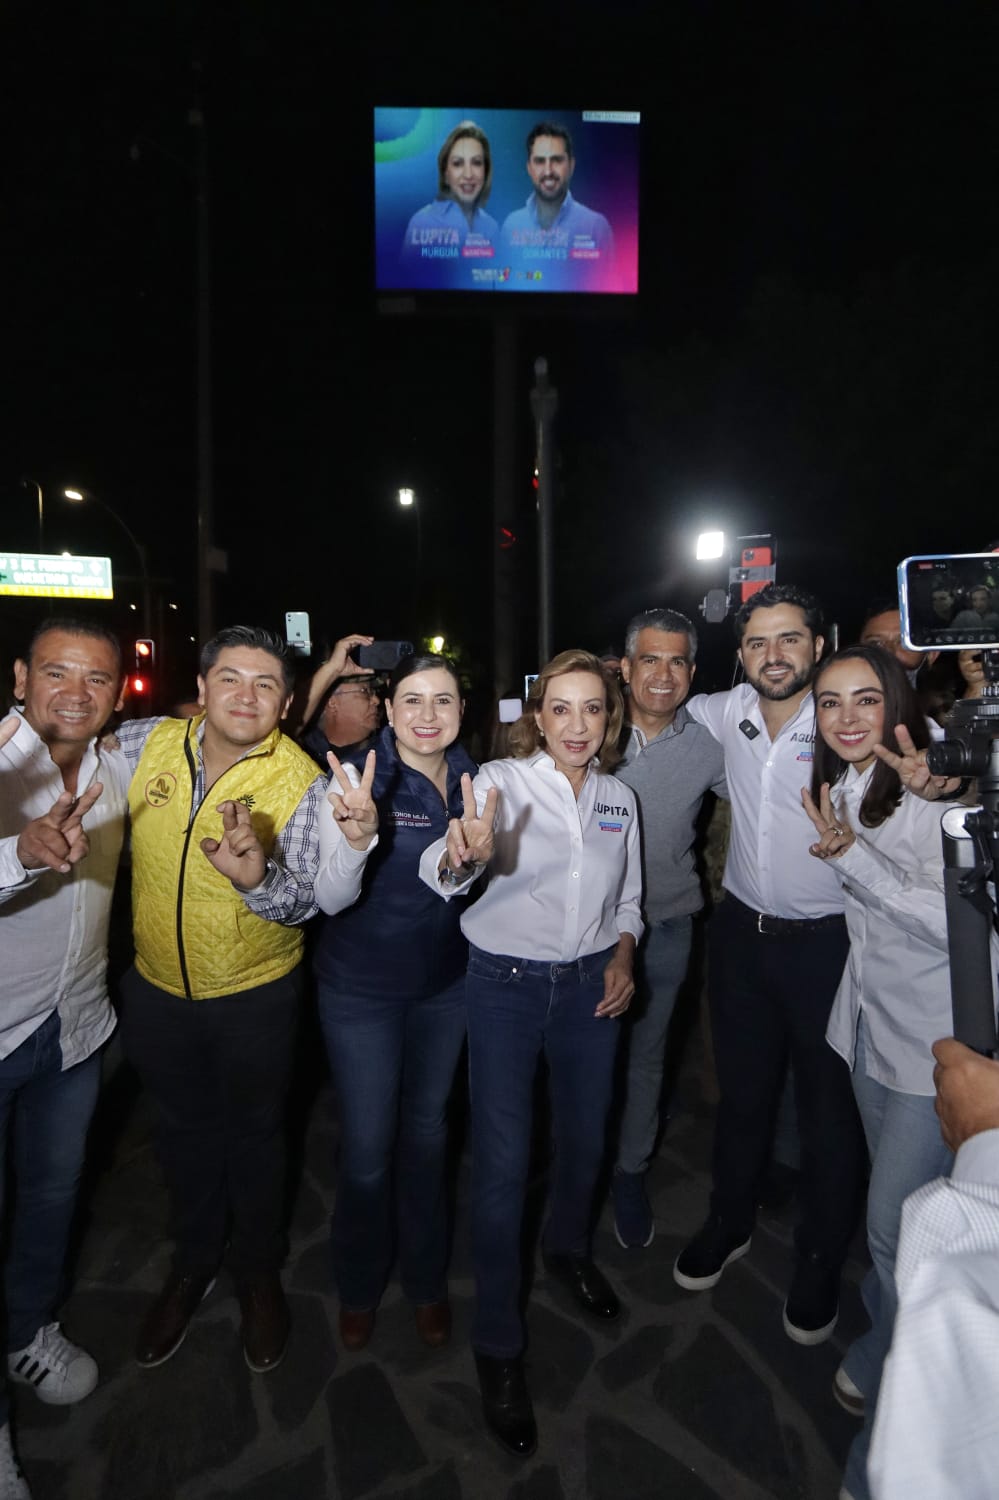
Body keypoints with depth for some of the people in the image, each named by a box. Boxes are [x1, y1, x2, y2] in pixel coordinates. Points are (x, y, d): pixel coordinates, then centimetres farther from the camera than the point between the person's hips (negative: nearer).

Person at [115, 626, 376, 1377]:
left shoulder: (303, 784, -20)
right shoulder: (147, 744, -10)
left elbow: (307, 901, -22)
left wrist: (256, 877, -41)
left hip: (256, 996, -3)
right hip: (158, 986, 3)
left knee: (255, 1133, 18)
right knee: (186, 1129, 24)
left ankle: (259, 1272, 45)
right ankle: (194, 1263, 50)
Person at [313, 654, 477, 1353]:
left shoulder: (472, 778, -5)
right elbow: (331, 898, -25)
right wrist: (354, 835, -43)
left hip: (446, 983, 4)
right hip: (363, 988, -4)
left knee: (427, 1131, 20)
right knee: (368, 1148, 9)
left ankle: (427, 1279, 42)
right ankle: (359, 1287, 38)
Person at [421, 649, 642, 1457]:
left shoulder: (621, 797, 2)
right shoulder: (502, 780, -13)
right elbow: (442, 871, -31)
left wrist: (623, 955, -3)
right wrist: (461, 854, -53)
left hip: (591, 985, 5)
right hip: (506, 985, -4)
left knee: (586, 1134, 19)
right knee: (502, 1163, 0)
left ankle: (569, 1250, 51)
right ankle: (498, 1346, 22)